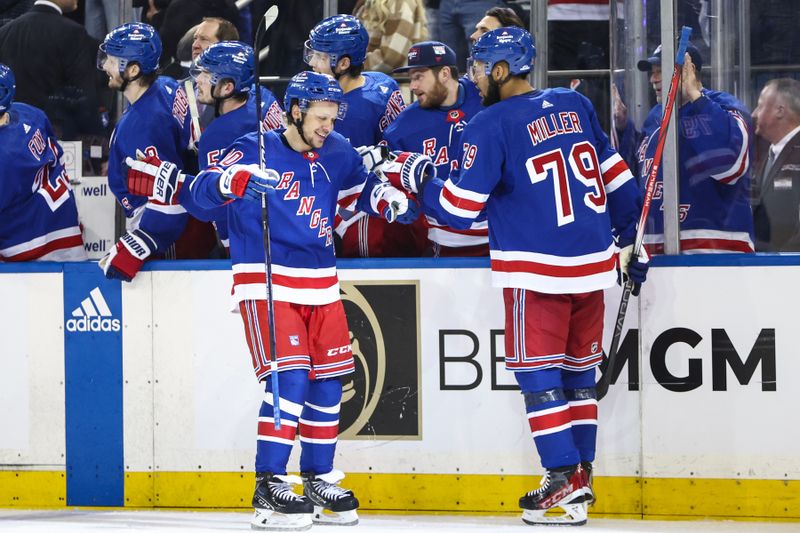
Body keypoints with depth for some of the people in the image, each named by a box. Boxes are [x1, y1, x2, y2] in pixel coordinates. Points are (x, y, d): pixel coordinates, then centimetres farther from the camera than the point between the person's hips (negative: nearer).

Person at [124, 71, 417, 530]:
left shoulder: (337, 154, 7)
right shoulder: (256, 151, -9)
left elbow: (362, 186, 23)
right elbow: (203, 191, -19)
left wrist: (390, 200, 1)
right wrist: (232, 181, -40)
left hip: (320, 285, 6)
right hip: (267, 282, -6)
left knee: (328, 380, 8)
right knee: (290, 377, -16)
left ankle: (319, 480, 22)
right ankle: (269, 487, -12)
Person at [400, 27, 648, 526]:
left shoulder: (490, 126, -10)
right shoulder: (576, 106, 7)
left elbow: (460, 208, -10)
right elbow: (616, 175, 12)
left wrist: (418, 185, 8)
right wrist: (632, 239, 22)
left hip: (536, 269, -6)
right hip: (593, 263, 6)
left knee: (538, 373, 2)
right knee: (579, 371, 14)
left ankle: (564, 478, -4)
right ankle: (581, 476, 17)